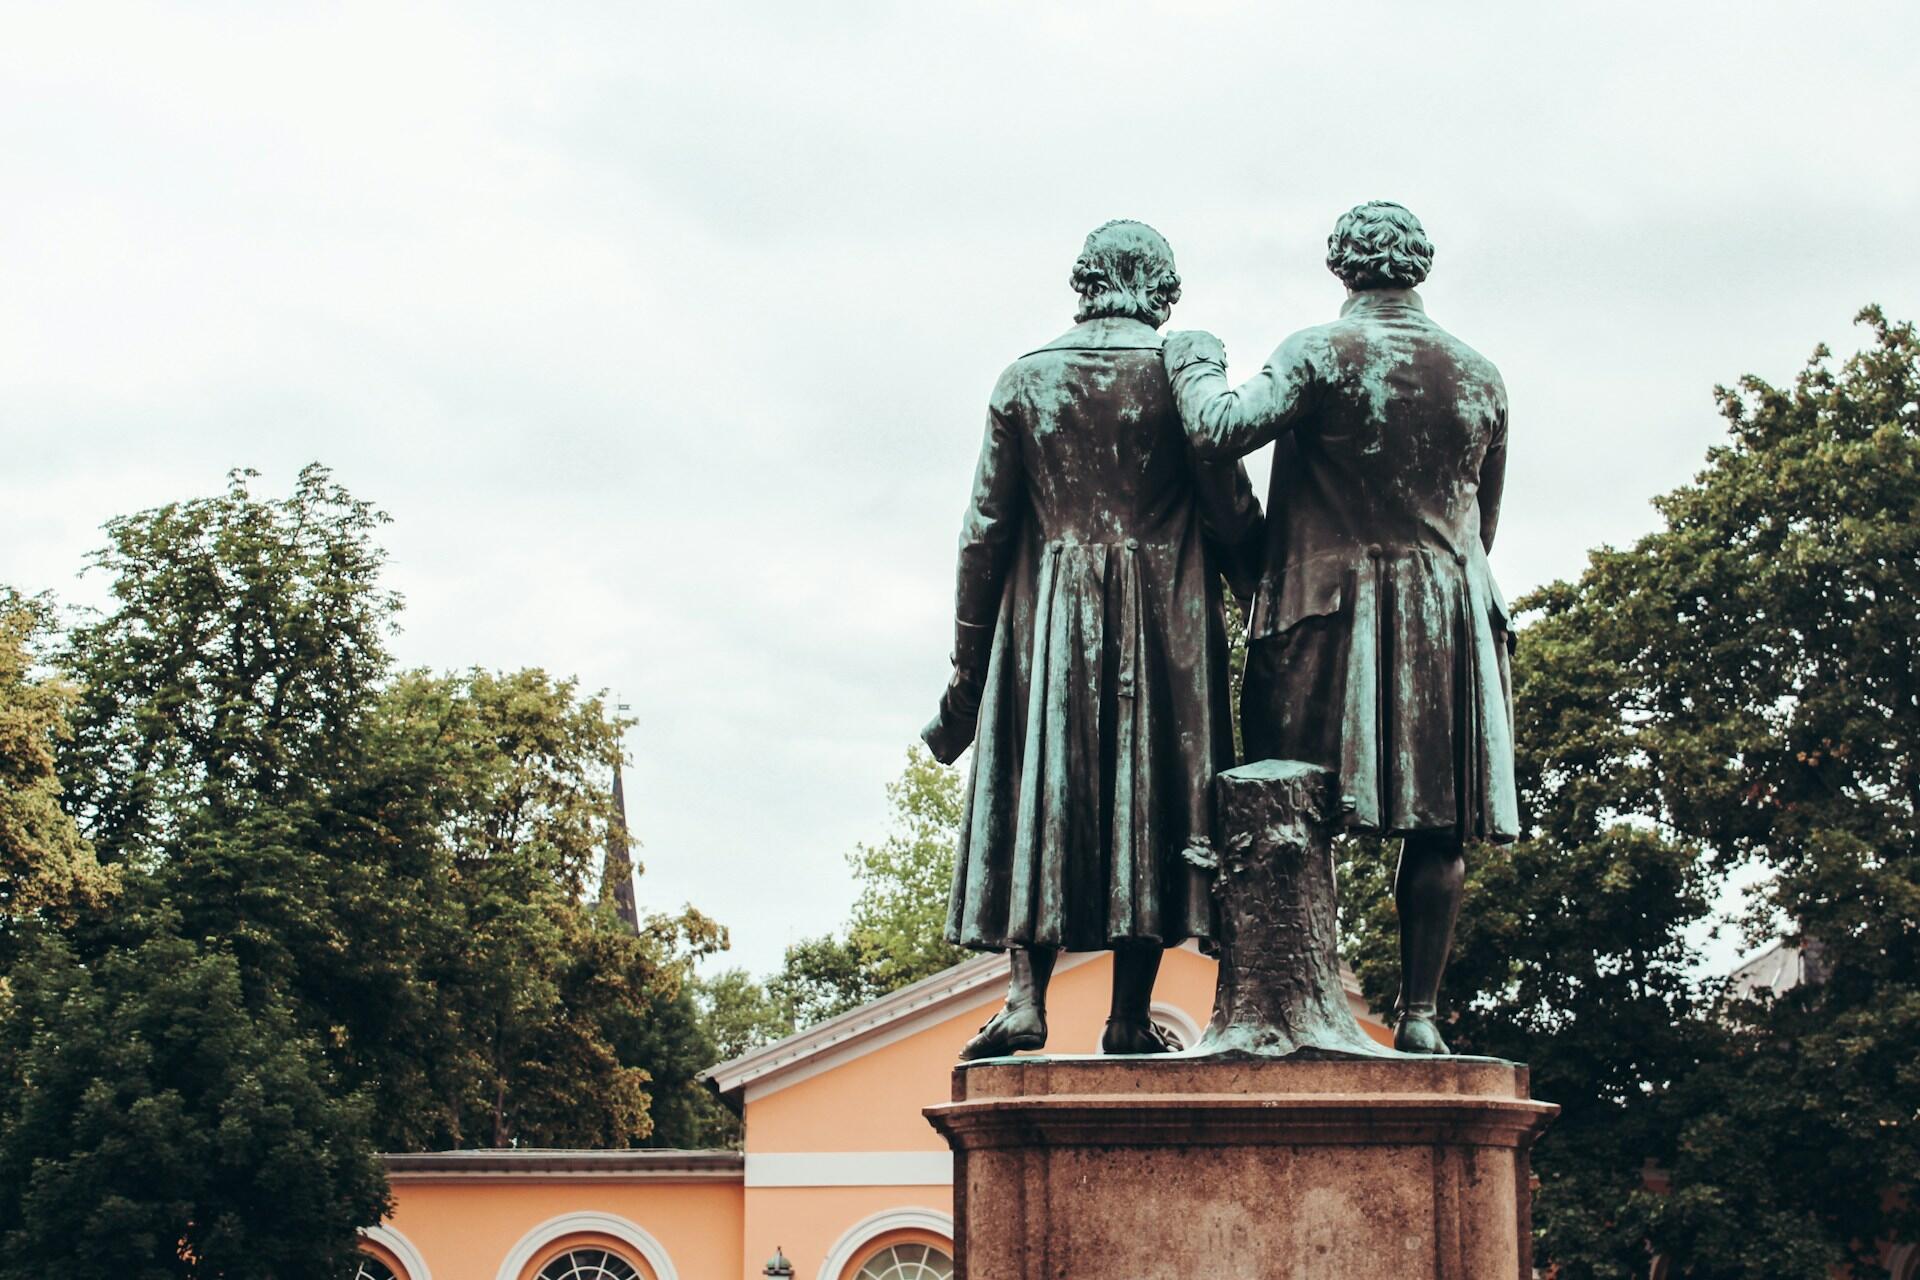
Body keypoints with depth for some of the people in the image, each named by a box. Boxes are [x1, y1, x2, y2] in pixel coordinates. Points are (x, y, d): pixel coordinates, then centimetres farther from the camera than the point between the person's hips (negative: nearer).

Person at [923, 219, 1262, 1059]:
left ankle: (1027, 997, -3)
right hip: (1164, 623, -1)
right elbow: (1234, 518, -5)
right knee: (1153, 795, 2)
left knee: (1039, 793, 7)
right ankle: (1131, 1018, 2)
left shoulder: (1025, 379, 3)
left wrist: (966, 665, 7)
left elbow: (985, 528, 2)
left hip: (1047, 617, 2)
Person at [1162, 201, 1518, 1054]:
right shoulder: (1479, 375, 9)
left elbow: (1222, 431, -15)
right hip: (1452, 614, 3)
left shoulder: (1321, 353, -5)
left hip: (1331, 607, -3)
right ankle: (1419, 1014, 1)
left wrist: (1195, 362, 3)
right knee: (1438, 829, 2)